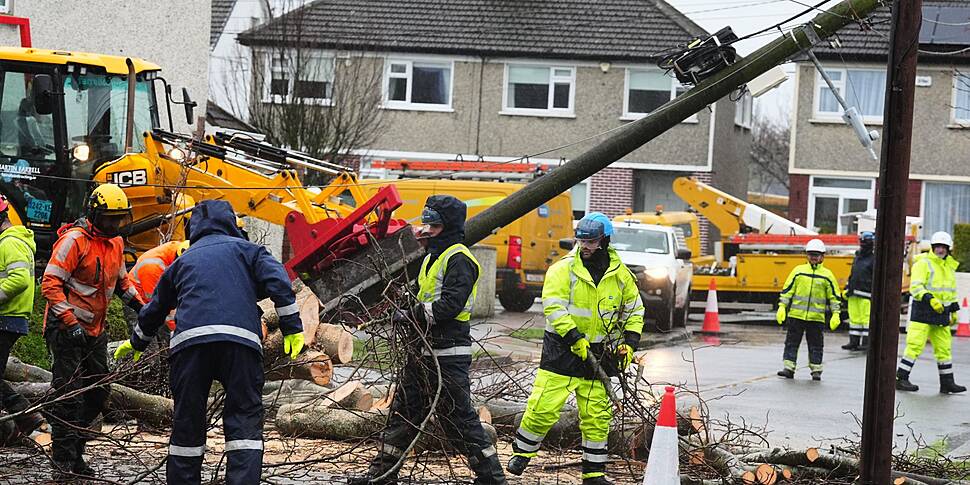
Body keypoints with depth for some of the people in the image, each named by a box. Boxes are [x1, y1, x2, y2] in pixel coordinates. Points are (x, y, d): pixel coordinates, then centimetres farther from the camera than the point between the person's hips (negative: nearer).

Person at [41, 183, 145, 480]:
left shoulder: (116, 243, 10)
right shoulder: (75, 240, -16)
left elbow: (121, 281, 26)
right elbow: (50, 284, -20)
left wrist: (141, 307, 12)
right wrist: (70, 322, -26)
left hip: (95, 331, 8)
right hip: (66, 329, -8)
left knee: (97, 394, 9)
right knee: (68, 395, -8)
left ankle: (76, 455, 19)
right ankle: (63, 462, -3)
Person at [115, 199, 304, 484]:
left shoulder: (182, 261, 29)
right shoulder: (244, 249, 20)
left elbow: (155, 308, 41)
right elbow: (277, 282, 3)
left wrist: (137, 343, 57)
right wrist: (292, 327, 1)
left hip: (189, 341, 2)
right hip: (241, 340, -2)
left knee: (187, 421, 9)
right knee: (245, 420, -2)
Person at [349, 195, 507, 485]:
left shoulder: (459, 259, -13)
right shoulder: (433, 257, 18)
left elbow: (450, 304, -23)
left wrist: (412, 316, -19)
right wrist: (410, 314, 5)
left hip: (448, 355, -10)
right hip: (423, 352, 10)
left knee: (458, 418, -6)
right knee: (403, 411, 14)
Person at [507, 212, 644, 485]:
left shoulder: (620, 275, 4)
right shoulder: (563, 269, -8)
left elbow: (634, 311, 15)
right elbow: (553, 307, -16)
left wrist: (630, 343, 2)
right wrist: (574, 338, -24)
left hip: (596, 354, 3)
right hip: (562, 352, -3)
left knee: (597, 416, 6)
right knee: (543, 408, -6)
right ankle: (522, 453, 18)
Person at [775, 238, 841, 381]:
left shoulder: (827, 275, 3)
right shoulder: (798, 271, 4)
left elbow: (834, 296, 7)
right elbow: (787, 290, 6)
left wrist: (836, 314, 1)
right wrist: (782, 307, -1)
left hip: (816, 317, -1)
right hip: (796, 315, 1)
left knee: (815, 345, 6)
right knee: (792, 342, 3)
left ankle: (816, 370, 15)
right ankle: (789, 368, 8)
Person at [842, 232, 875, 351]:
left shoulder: (874, 259, -4)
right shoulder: (857, 258, 20)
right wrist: (847, 289, 19)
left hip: (865, 295, -7)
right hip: (853, 294, 7)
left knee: (866, 318, -7)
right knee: (854, 318, 7)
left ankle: (866, 343, -4)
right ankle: (854, 342, 11)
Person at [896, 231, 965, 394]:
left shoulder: (949, 266, 17)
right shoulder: (923, 263, -8)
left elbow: (952, 290, 27)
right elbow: (915, 287, -18)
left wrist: (954, 310, 24)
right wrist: (930, 300, -29)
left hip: (941, 313, 7)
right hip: (923, 311, -7)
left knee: (944, 347, 9)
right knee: (915, 345, -9)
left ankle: (947, 382, 15)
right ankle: (900, 379, -4)